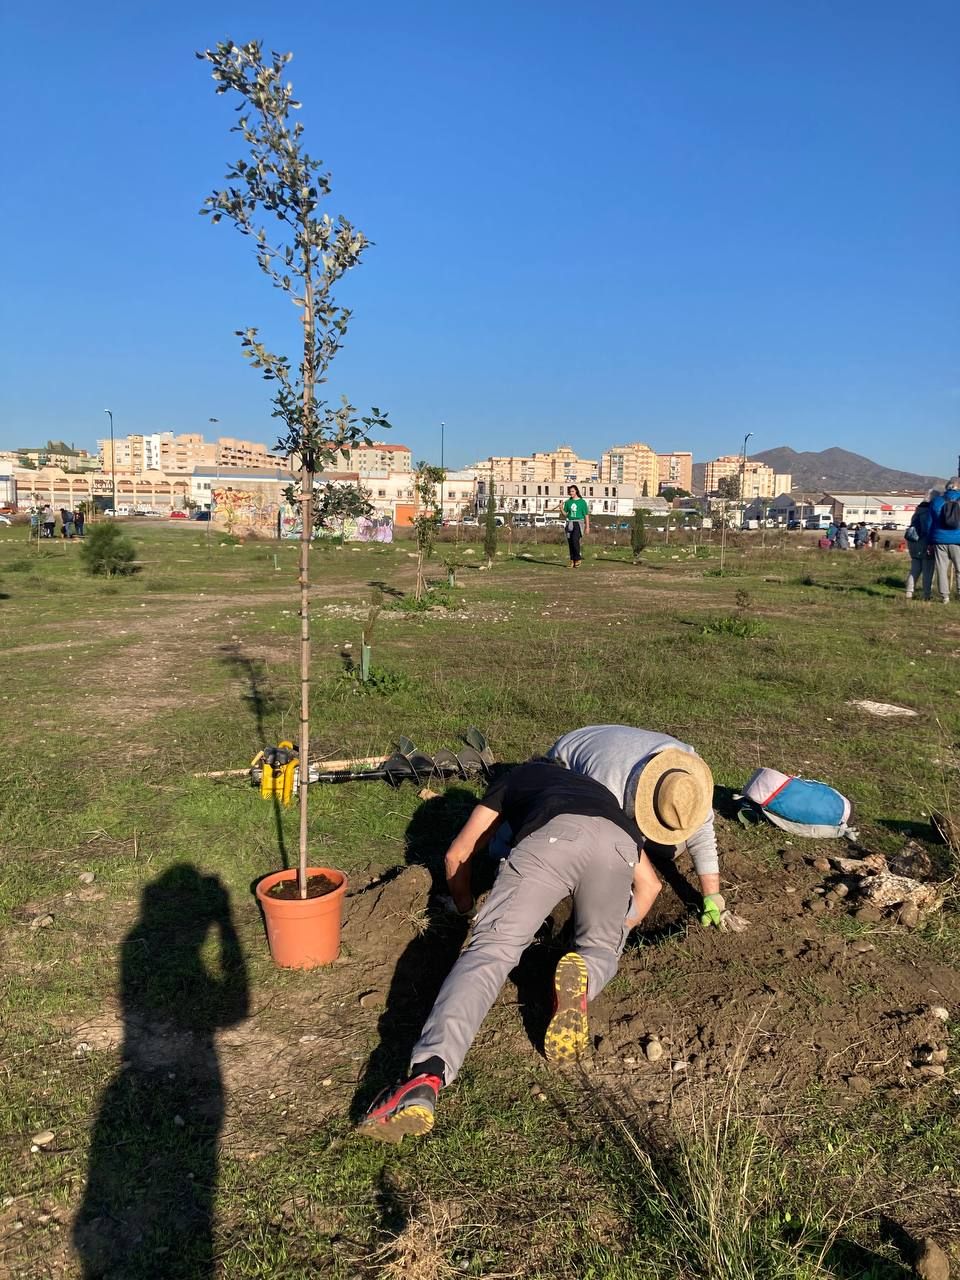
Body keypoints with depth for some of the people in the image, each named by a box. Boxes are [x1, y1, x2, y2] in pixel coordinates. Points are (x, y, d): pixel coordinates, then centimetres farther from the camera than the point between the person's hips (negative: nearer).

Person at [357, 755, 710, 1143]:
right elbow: (649, 884, 43)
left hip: (551, 836, -2)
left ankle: (426, 1077, -27)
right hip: (617, 844, 3)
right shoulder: (598, 790, 47)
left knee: (489, 951, -7)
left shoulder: (516, 777, 41)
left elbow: (457, 854, 39)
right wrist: (620, 931, 58)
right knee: (600, 949, 25)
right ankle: (585, 976, -11)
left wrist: (463, 904, 58)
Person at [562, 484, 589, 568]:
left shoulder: (582, 501, 0)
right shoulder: (568, 502, 10)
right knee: (570, 542, 2)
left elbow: (586, 515, 1)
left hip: (578, 523, -4)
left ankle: (577, 559, -11)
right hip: (570, 523, 4)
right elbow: (565, 514, 12)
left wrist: (587, 527, -2)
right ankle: (572, 561, 8)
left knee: (575, 540, -22)